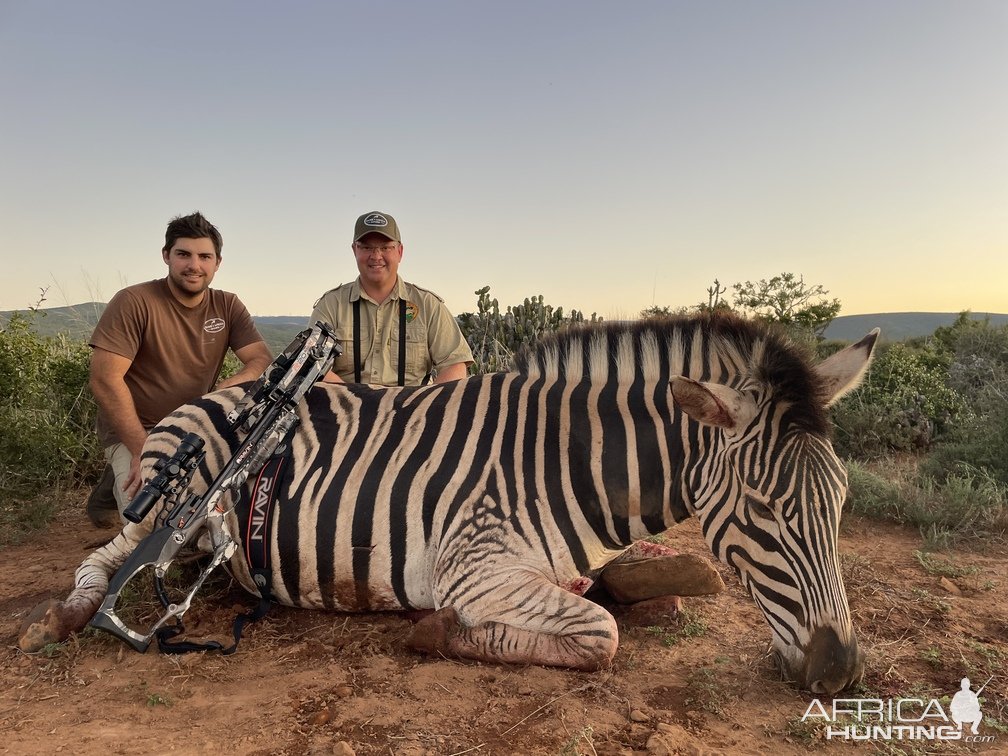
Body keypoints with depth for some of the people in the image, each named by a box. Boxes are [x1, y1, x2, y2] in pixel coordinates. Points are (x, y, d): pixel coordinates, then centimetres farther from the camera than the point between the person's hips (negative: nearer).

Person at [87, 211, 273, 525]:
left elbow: (263, 360, -7)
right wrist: (142, 451, -24)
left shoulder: (227, 306, 1)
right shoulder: (134, 302, -13)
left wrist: (228, 387, -29)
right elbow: (105, 381, -18)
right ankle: (120, 484, 12)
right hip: (136, 431, -4)